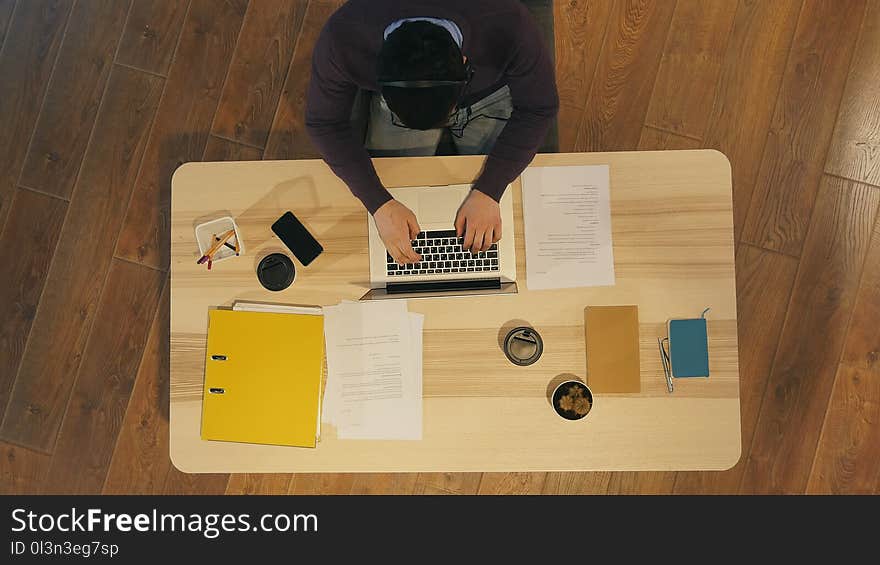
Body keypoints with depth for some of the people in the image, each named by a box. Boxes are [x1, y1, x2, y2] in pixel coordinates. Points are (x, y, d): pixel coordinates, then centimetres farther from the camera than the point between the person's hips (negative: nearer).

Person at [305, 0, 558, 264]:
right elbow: (324, 122, -23)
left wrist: (488, 192, -33)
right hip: (394, 99, 0)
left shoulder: (507, 24, -40)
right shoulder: (339, 41, -39)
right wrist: (380, 204, -33)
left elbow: (538, 109, -24)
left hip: (488, 93, 0)